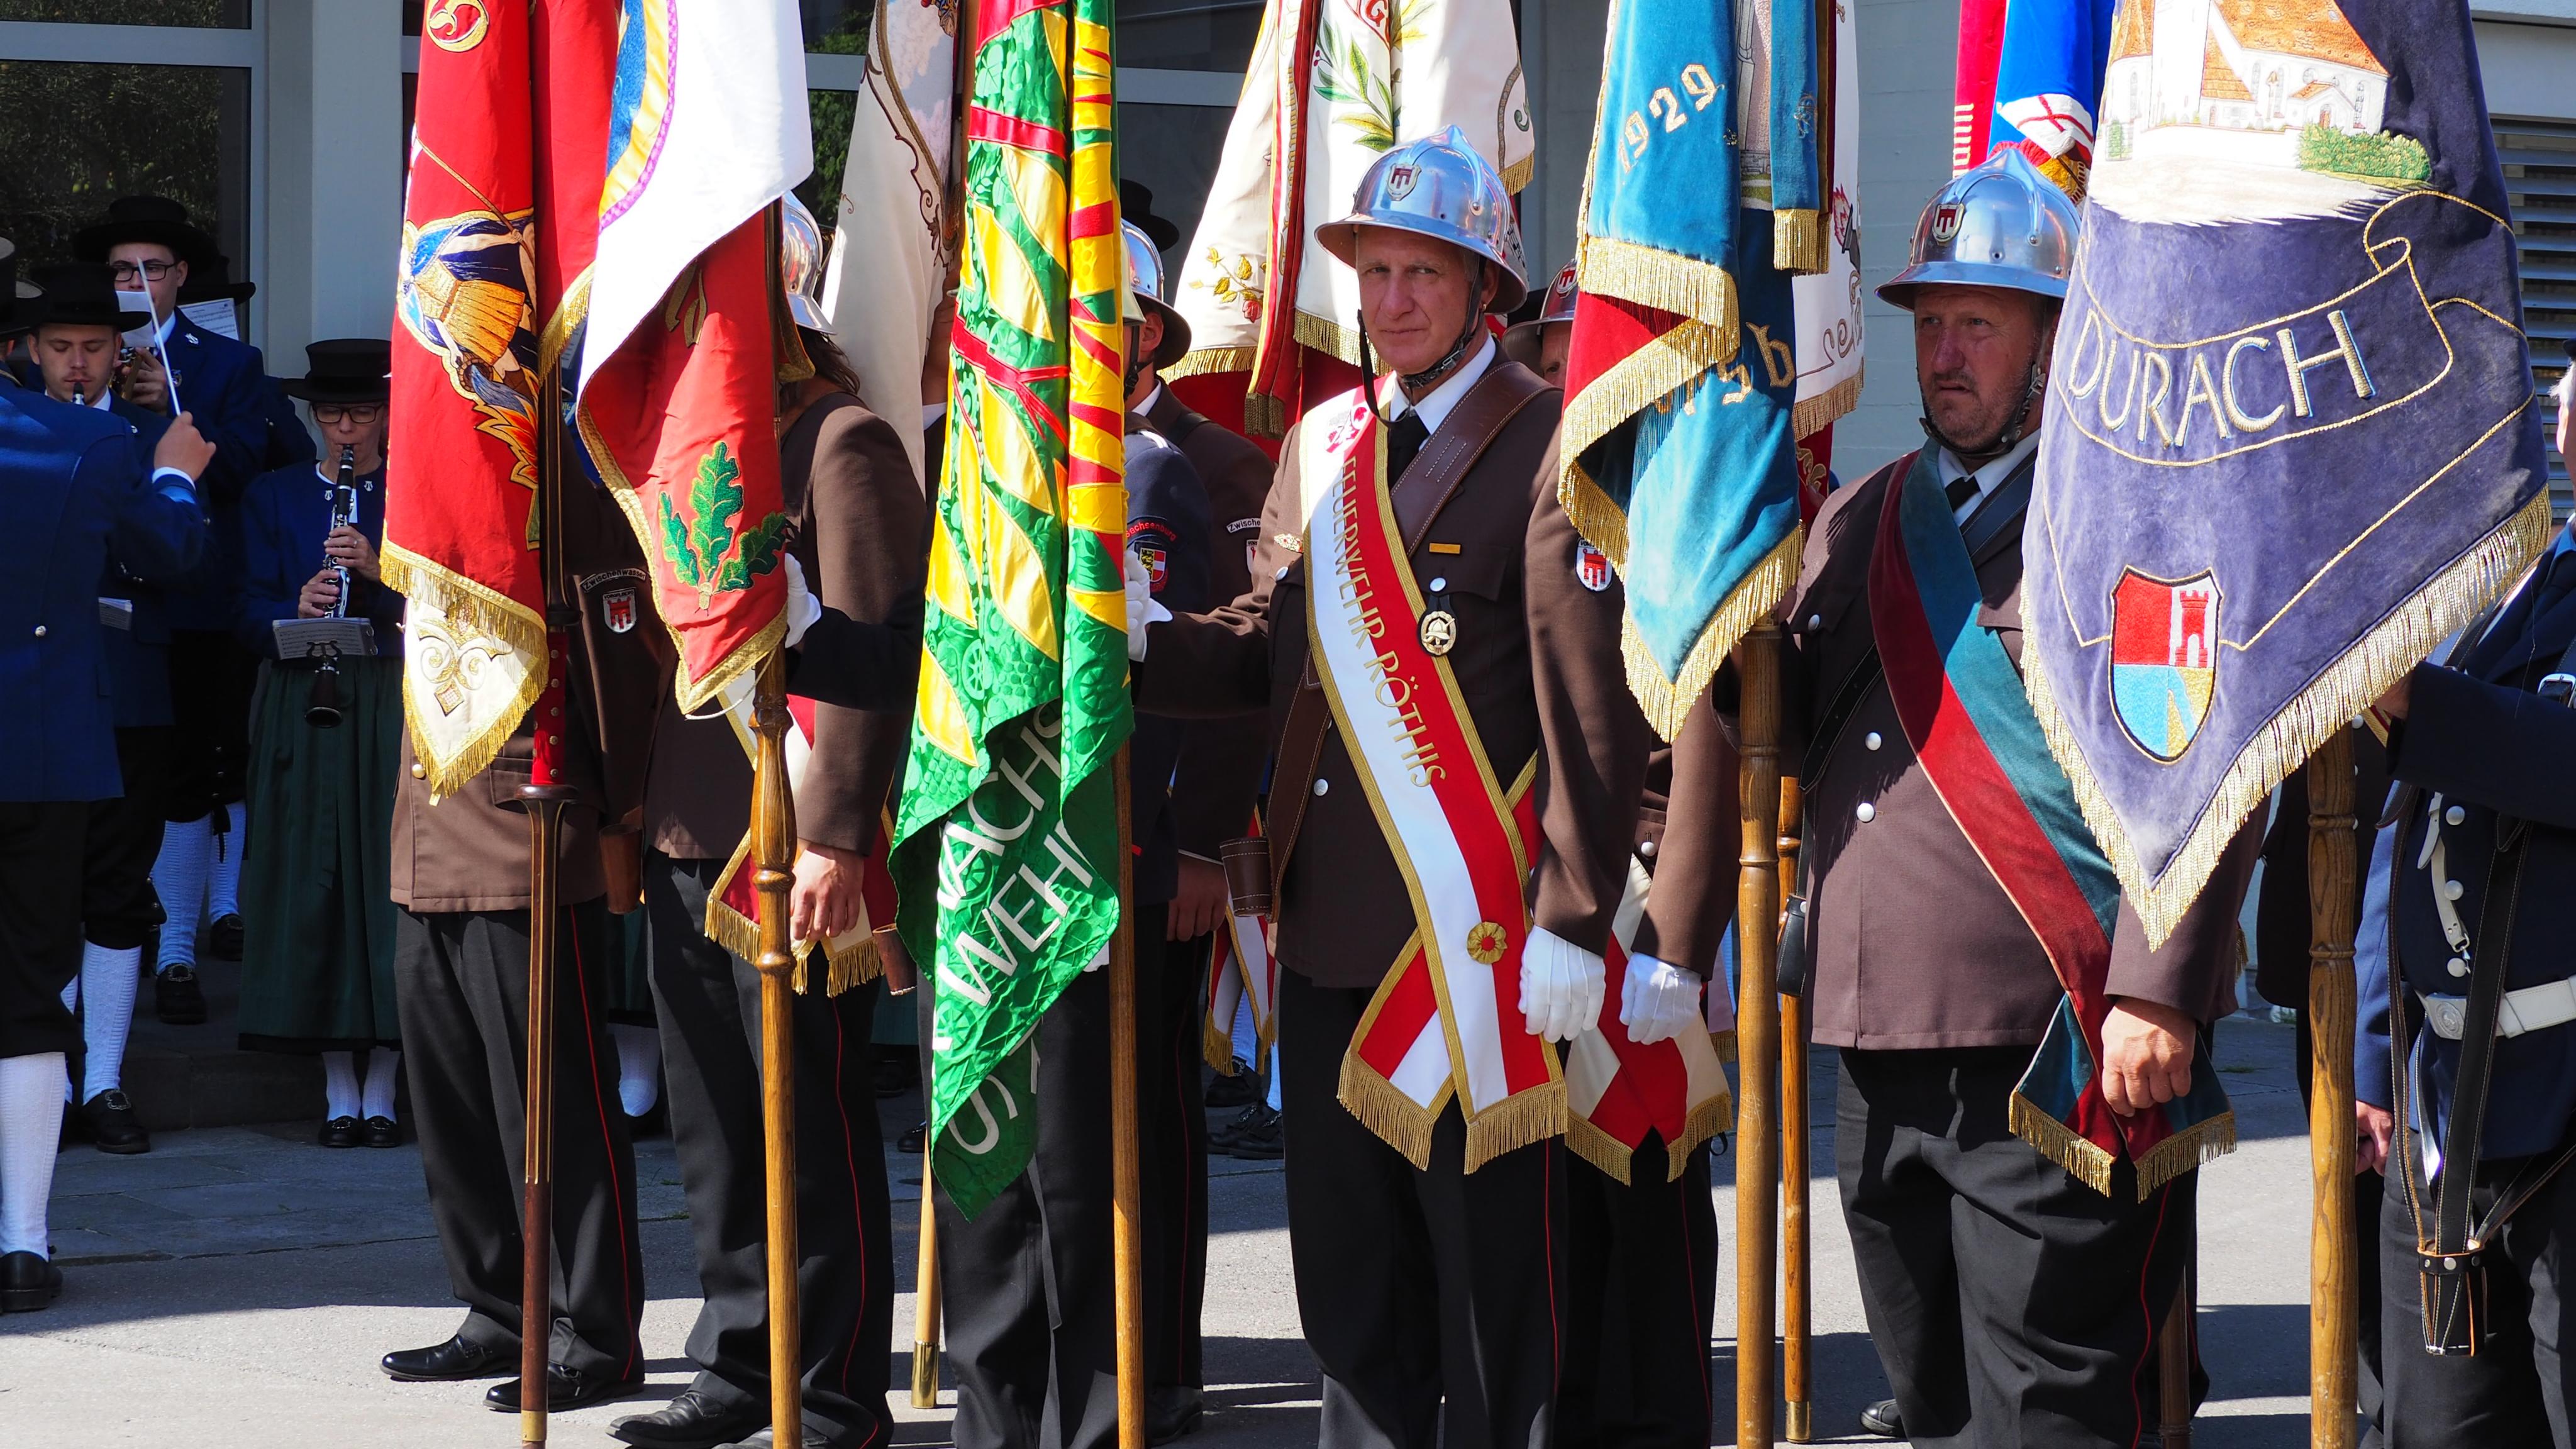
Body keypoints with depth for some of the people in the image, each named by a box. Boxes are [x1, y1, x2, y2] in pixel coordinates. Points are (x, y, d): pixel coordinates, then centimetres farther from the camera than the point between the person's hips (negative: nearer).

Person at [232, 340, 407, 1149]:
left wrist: (381, 570, -16)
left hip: (395, 708, -1)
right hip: (304, 710, 1)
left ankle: (381, 1089, 0)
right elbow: (253, 618, 6)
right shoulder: (273, 497, 13)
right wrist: (296, 611, -15)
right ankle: (337, 1090, 2)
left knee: (390, 877, -6)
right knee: (313, 883, -3)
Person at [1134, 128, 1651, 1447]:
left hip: (1478, 933, -7)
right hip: (1330, 928, 7)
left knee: (1488, 1273, 0)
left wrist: (1574, 921, -15)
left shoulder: (1548, 448, -7)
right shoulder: (1320, 443, 15)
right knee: (1345, 1264, 14)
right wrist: (1144, 642, -2)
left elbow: (1594, 706, -11)